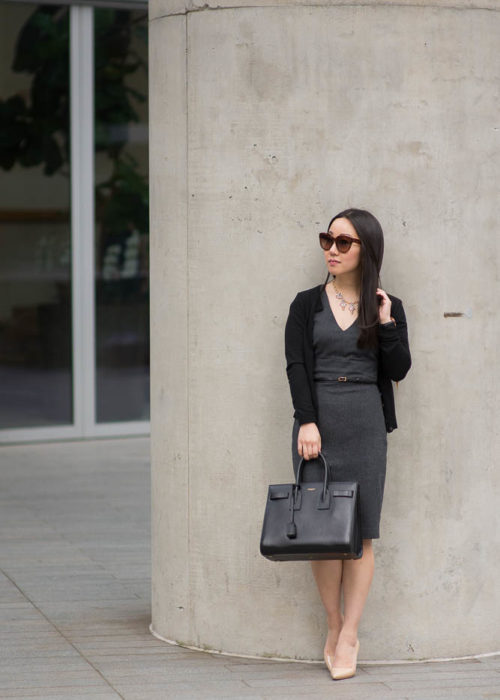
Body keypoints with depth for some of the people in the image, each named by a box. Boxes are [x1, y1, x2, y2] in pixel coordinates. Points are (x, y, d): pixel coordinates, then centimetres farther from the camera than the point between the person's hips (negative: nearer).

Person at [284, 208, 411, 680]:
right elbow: (297, 365, -1)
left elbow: (398, 370, 2)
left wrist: (385, 322, -7)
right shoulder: (307, 305, 8)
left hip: (366, 422, 0)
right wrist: (307, 422, -11)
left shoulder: (387, 307, 9)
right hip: (316, 418, 0)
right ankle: (334, 626, 10)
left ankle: (347, 637, 2)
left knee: (360, 531, -3)